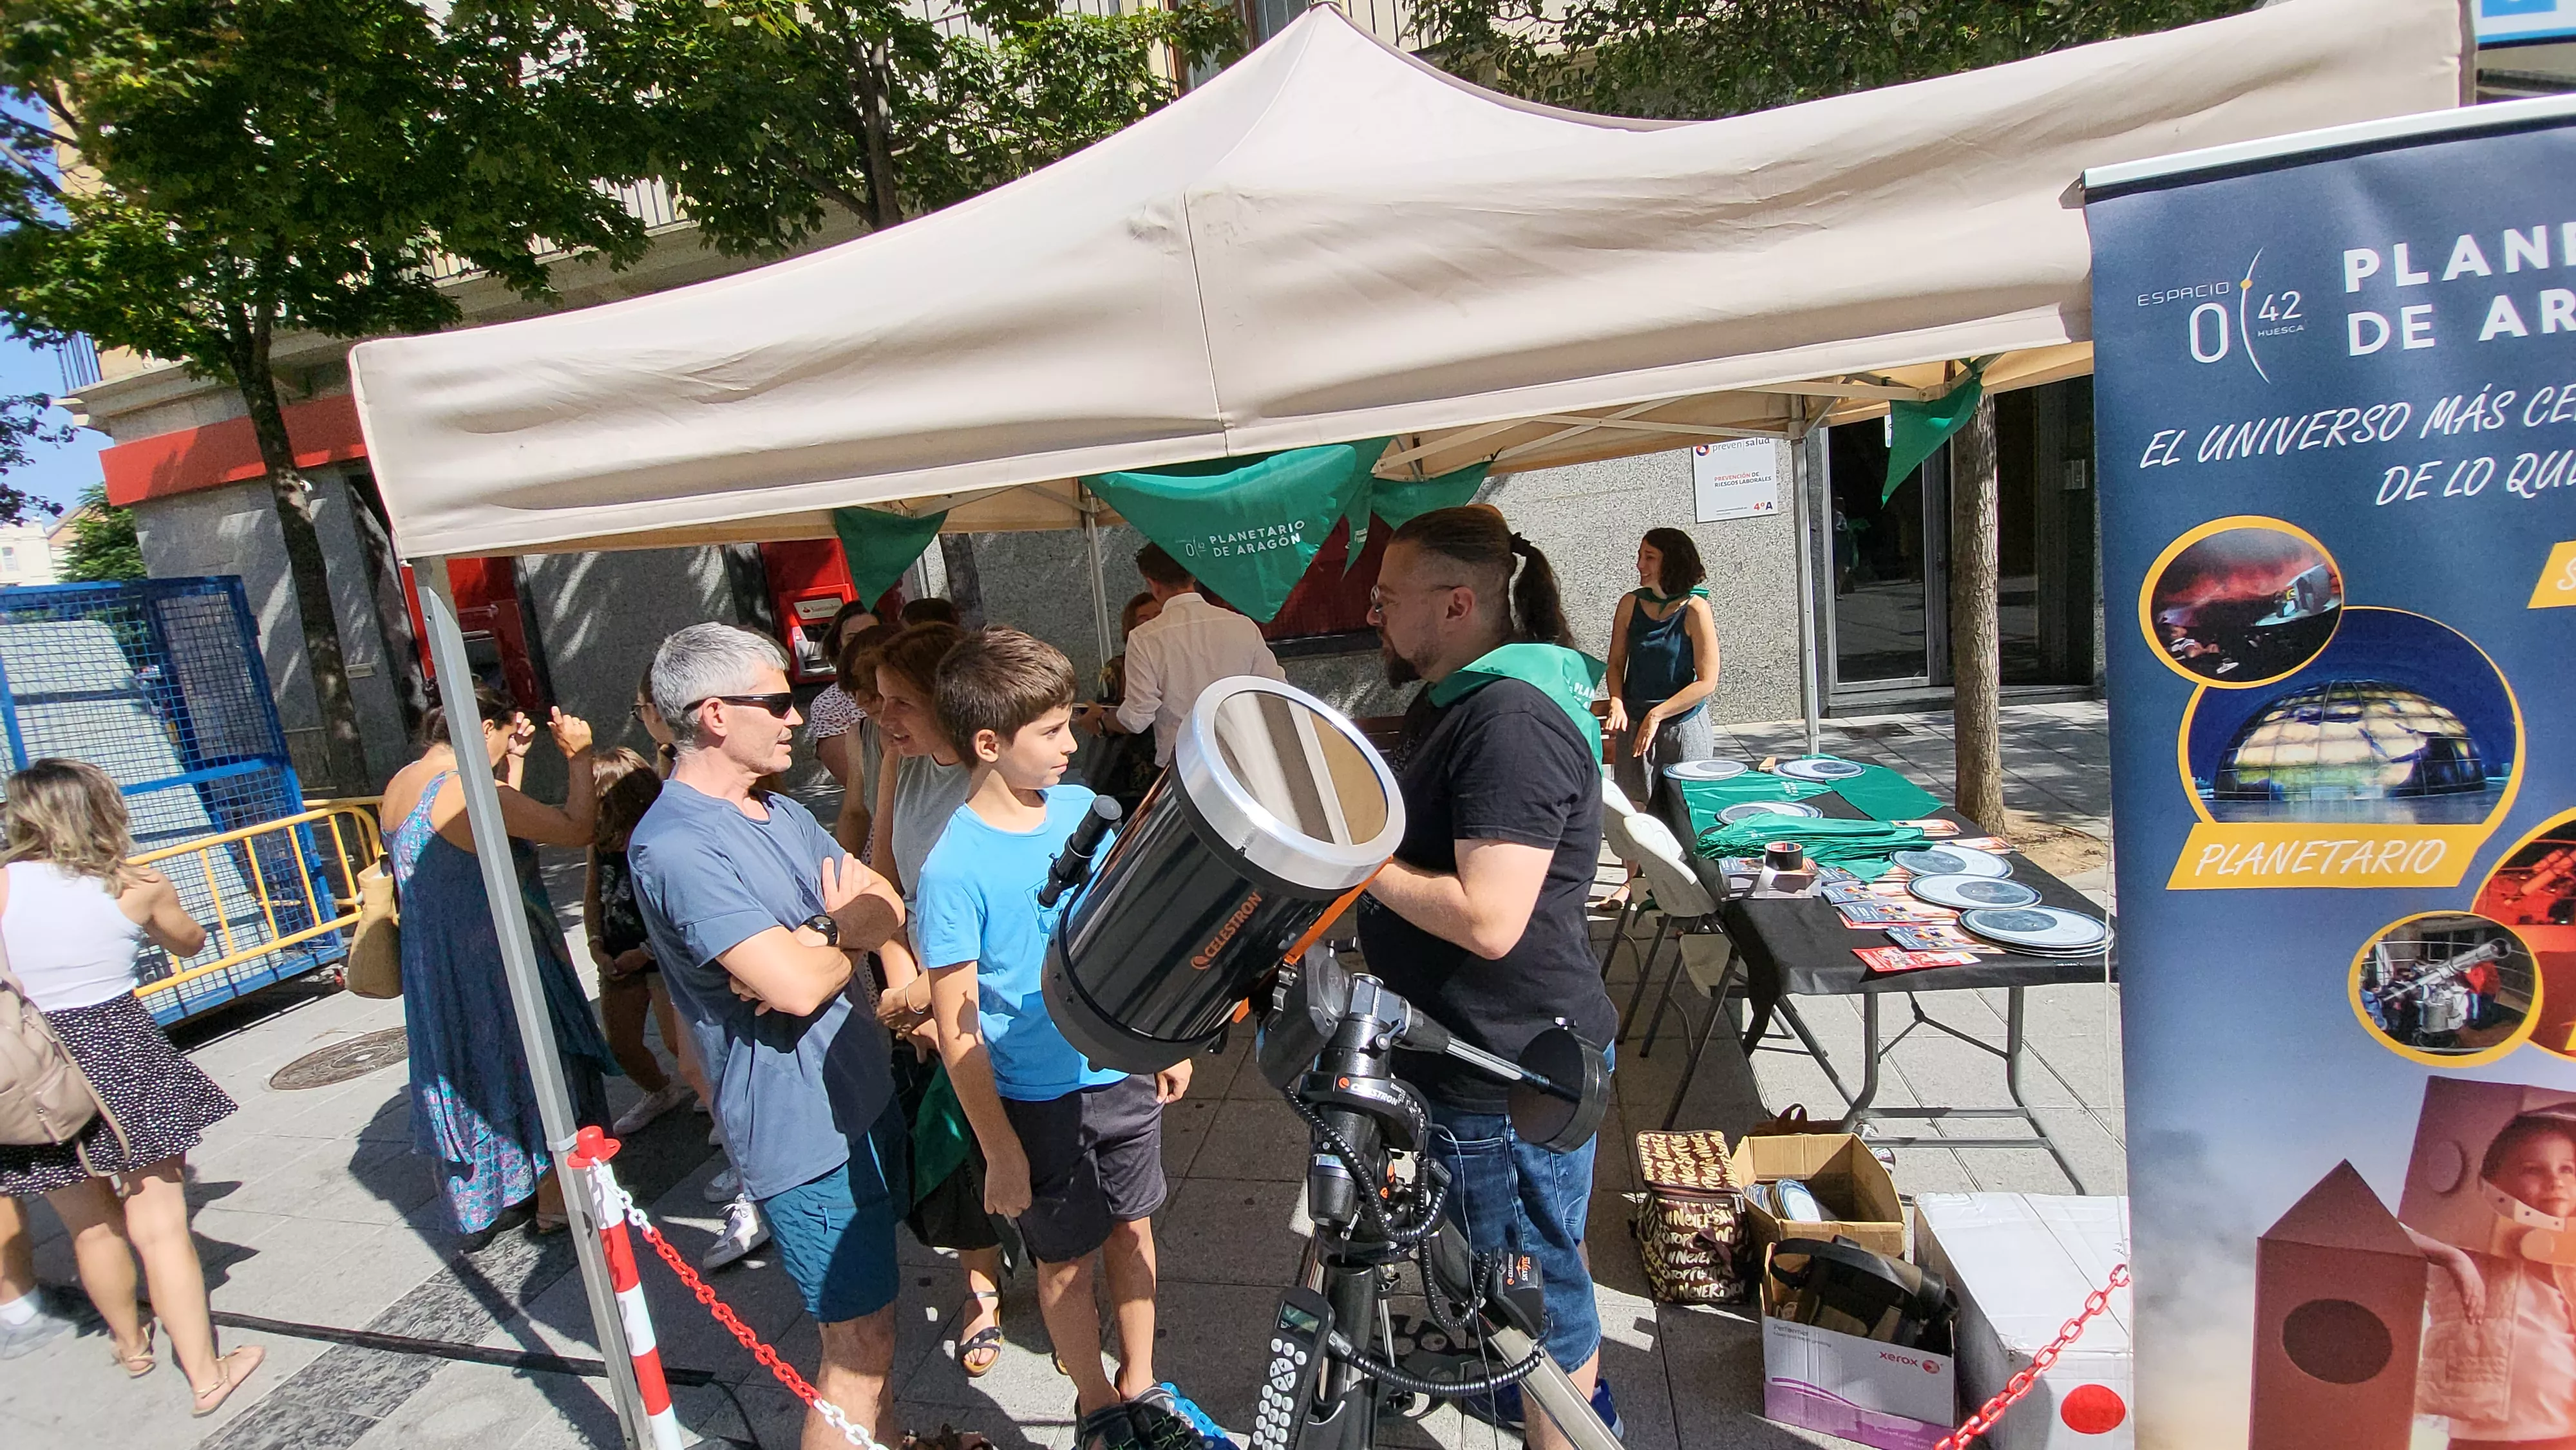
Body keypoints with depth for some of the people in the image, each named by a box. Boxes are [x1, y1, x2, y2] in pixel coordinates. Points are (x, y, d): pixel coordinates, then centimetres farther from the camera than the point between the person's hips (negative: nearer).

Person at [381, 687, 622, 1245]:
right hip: (494, 962, -9)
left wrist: (515, 760, 10)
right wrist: (579, 757, -12)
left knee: (465, 1072, 21)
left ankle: (478, 1209, 36)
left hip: (433, 964, 9)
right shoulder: (469, 793, -24)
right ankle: (555, 1203, 22)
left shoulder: (400, 786, 4)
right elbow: (576, 828, -22)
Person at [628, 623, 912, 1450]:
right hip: (802, 1128, -9)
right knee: (859, 1348, 4)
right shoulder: (676, 845, -22)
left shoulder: (781, 812, 8)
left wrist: (817, 936, -17)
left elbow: (886, 906, 3)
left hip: (862, 1095, 9)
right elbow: (797, 987, -30)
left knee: (868, 1325, 25)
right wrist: (846, 935, -8)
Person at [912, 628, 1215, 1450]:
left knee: (1132, 1229, 20)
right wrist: (1001, 1152, -12)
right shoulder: (953, 868, -21)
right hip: (1039, 1101, -4)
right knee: (1066, 1257, 16)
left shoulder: (1083, 808, -5)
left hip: (1123, 1071, 5)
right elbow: (956, 1027, -16)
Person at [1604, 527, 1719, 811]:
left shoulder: (1694, 609, -10)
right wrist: (1617, 704, -8)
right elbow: (1616, 663, 9)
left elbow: (1707, 682, -11)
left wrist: (1657, 715, -13)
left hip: (1684, 727, -3)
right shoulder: (1631, 604, 1)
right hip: (1634, 725, 3)